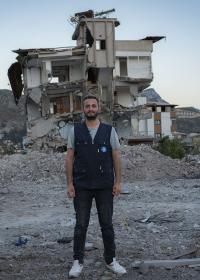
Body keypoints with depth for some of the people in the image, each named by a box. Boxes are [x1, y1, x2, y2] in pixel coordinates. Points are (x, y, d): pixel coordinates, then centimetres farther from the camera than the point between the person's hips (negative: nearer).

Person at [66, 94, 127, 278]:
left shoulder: (109, 130, 1)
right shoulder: (75, 130, 2)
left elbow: (116, 157, 2)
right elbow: (69, 158, 2)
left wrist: (118, 182, -4)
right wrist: (69, 184, -4)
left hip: (105, 186, 0)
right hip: (82, 187, 0)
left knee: (107, 224, 6)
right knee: (81, 225, 5)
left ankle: (111, 260, 19)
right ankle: (78, 262, 16)